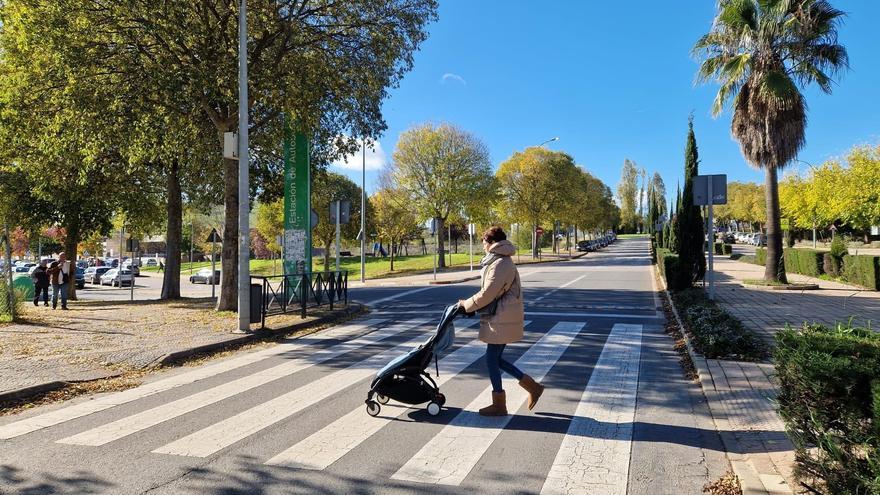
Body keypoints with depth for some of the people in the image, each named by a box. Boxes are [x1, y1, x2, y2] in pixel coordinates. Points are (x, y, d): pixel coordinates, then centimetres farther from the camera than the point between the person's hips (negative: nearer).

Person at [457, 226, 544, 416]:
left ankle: (499, 405, 13)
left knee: (492, 360, 1)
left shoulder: (500, 264, -18)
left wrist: (466, 305, -7)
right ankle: (533, 387, 22)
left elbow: (487, 294, -20)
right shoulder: (502, 262, 14)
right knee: (496, 359, 16)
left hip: (501, 320, -10)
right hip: (502, 318, 10)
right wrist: (469, 303, 11)